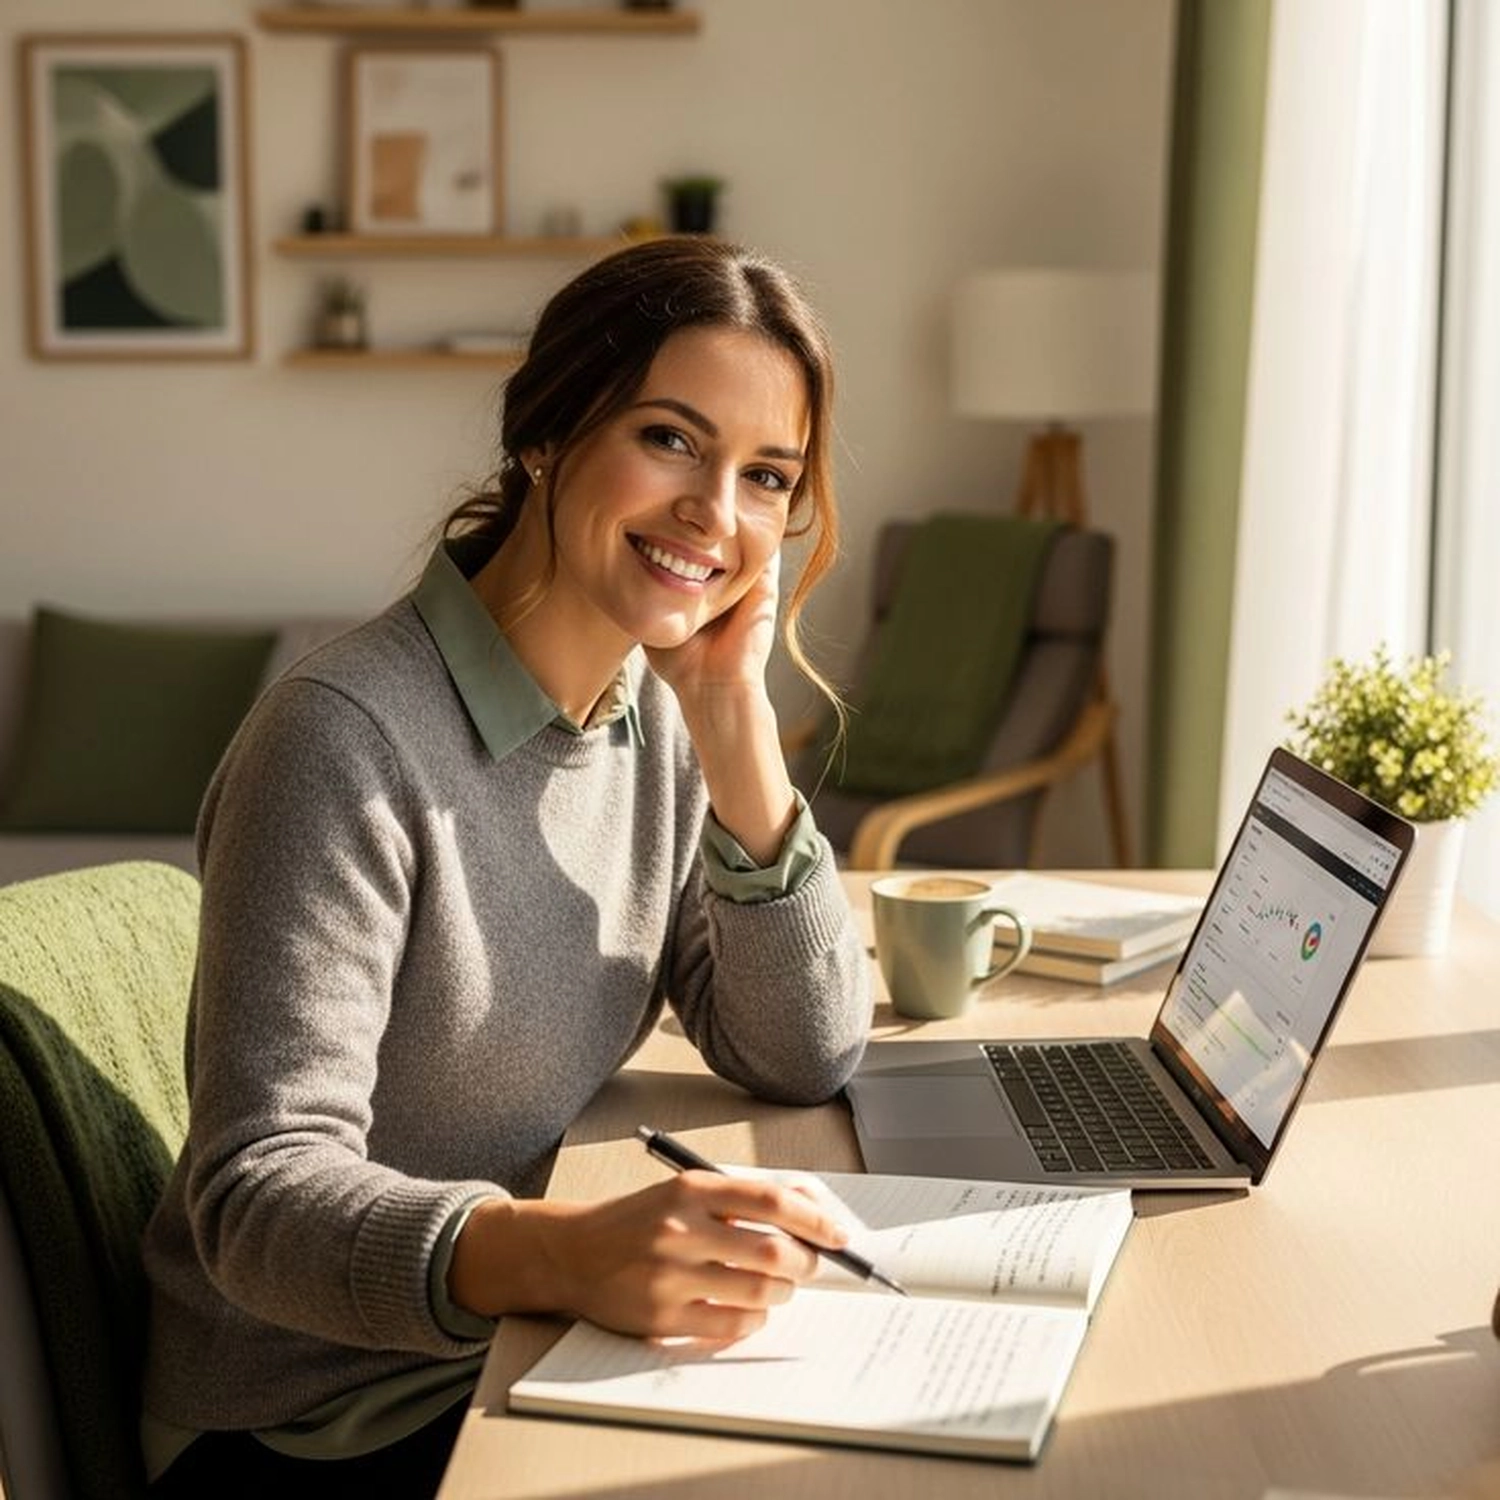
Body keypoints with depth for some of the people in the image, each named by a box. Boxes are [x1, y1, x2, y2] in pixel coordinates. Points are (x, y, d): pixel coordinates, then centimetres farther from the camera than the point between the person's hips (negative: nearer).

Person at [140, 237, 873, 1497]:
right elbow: (261, 1191, -26)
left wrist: (737, 724, -13)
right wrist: (563, 1253, -44)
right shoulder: (348, 740, -22)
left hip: (528, 1357, 6)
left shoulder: (660, 716, 0)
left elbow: (807, 1061, -3)